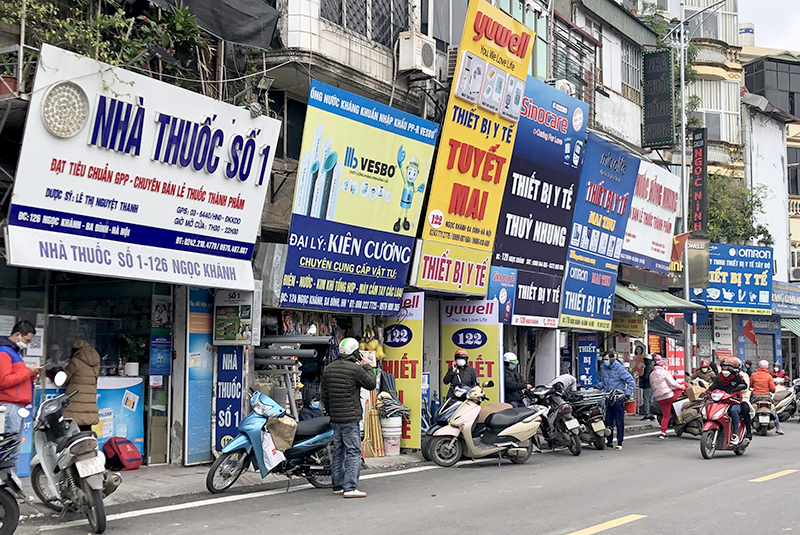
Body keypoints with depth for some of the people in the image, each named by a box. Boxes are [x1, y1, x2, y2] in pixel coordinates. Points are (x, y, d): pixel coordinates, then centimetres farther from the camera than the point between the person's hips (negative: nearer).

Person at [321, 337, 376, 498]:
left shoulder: (328, 369, 11)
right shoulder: (355, 369, -12)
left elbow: (325, 396, 16)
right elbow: (371, 384, 0)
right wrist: (367, 367, 12)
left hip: (334, 418, 7)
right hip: (350, 418, -7)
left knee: (338, 452, 13)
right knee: (353, 452, -6)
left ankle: (338, 486, 17)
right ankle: (350, 487, -12)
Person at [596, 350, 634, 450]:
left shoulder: (619, 368, -10)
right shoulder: (603, 368, 9)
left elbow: (631, 381, -9)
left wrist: (627, 393, -15)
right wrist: (599, 386, 1)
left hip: (618, 398, -6)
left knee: (619, 422, 0)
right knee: (608, 420, 8)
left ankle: (619, 443, 5)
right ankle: (609, 440, 18)